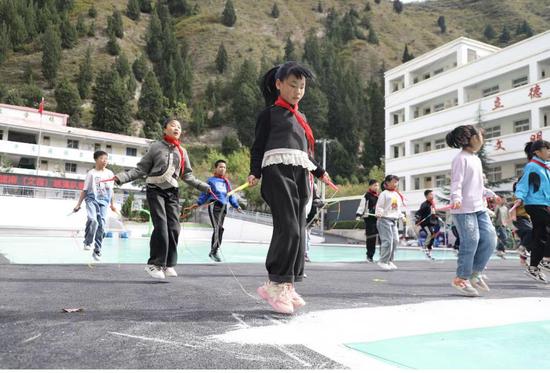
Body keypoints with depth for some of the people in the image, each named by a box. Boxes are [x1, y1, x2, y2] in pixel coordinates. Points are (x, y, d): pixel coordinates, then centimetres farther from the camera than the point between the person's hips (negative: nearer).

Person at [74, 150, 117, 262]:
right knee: (92, 220, -29)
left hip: (104, 202, 3)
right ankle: (88, 242, -7)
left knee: (101, 226, -2)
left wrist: (112, 204, 18)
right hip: (92, 199, -3)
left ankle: (97, 251, 9)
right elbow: (85, 190, 4)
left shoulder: (109, 173, 8)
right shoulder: (91, 173, 1)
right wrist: (78, 204, 3)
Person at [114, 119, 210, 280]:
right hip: (155, 190, -4)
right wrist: (121, 177, -10)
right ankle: (155, 264, -4)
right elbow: (141, 169, 2)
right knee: (161, 226, -15)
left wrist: (204, 187, 9)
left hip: (172, 192, 4)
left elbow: (188, 176, 17)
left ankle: (169, 264, 7)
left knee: (174, 227, -5)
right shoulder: (156, 146, 2)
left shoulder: (182, 152, 12)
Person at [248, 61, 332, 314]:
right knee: (288, 229, -17)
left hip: (300, 175, 7)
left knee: (298, 231, 3)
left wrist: (320, 172, 29)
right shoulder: (269, 113, 6)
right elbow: (258, 146, -1)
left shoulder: (301, 118, 25)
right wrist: (254, 172, -16)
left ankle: (287, 285, 10)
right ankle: (274, 285, -8)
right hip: (278, 172, -7)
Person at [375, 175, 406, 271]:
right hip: (385, 220, -8)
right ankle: (383, 261, -7)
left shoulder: (398, 195, 18)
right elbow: (379, 206, -9)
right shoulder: (384, 194, -5)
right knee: (388, 241, -14)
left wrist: (401, 216, 16)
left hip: (394, 220, 8)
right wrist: (379, 214, -25)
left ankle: (389, 261, 16)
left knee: (395, 240, 5)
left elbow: (400, 207, 26)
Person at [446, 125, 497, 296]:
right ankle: (461, 279, 7)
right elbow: (456, 182, -18)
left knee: (490, 239, 5)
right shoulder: (461, 158, -8)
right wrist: (456, 198, -34)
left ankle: (475, 273, 19)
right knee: (471, 242, -7)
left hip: (479, 208, 9)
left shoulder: (476, 159, 19)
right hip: (463, 208, -9)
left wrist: (491, 194, 37)